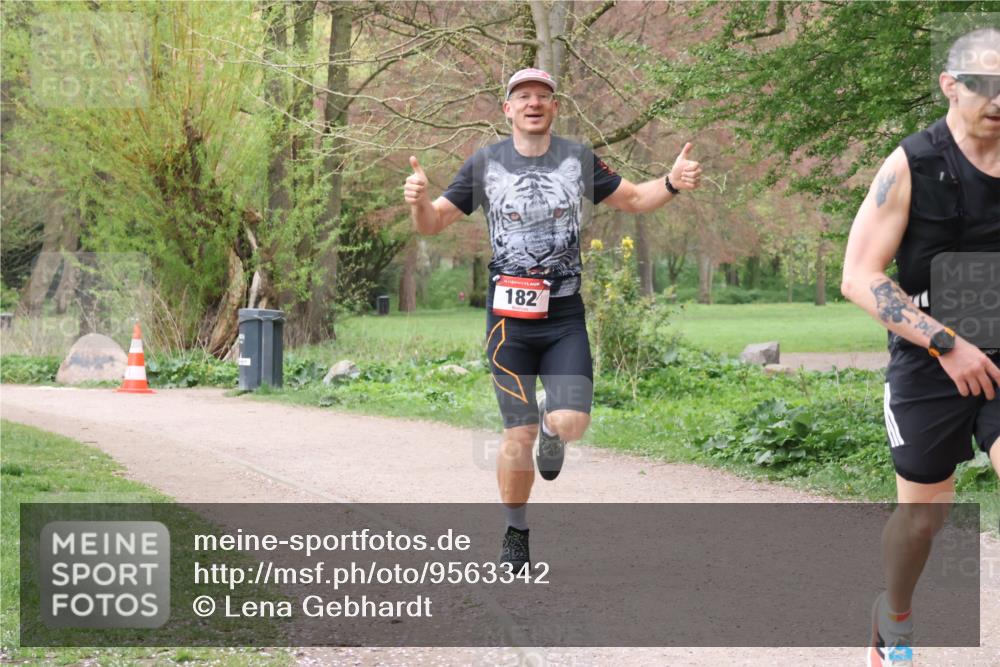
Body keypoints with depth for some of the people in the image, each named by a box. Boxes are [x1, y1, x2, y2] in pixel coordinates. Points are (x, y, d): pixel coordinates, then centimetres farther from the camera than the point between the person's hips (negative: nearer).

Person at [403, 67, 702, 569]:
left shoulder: (578, 159, 5)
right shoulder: (485, 165, 2)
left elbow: (633, 199, 16)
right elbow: (432, 223, 4)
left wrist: (672, 184, -4)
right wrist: (418, 199, -19)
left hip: (565, 318, 1)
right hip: (509, 318, -1)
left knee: (571, 424, -16)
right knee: (518, 438, -3)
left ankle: (550, 421, 22)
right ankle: (516, 535, 18)